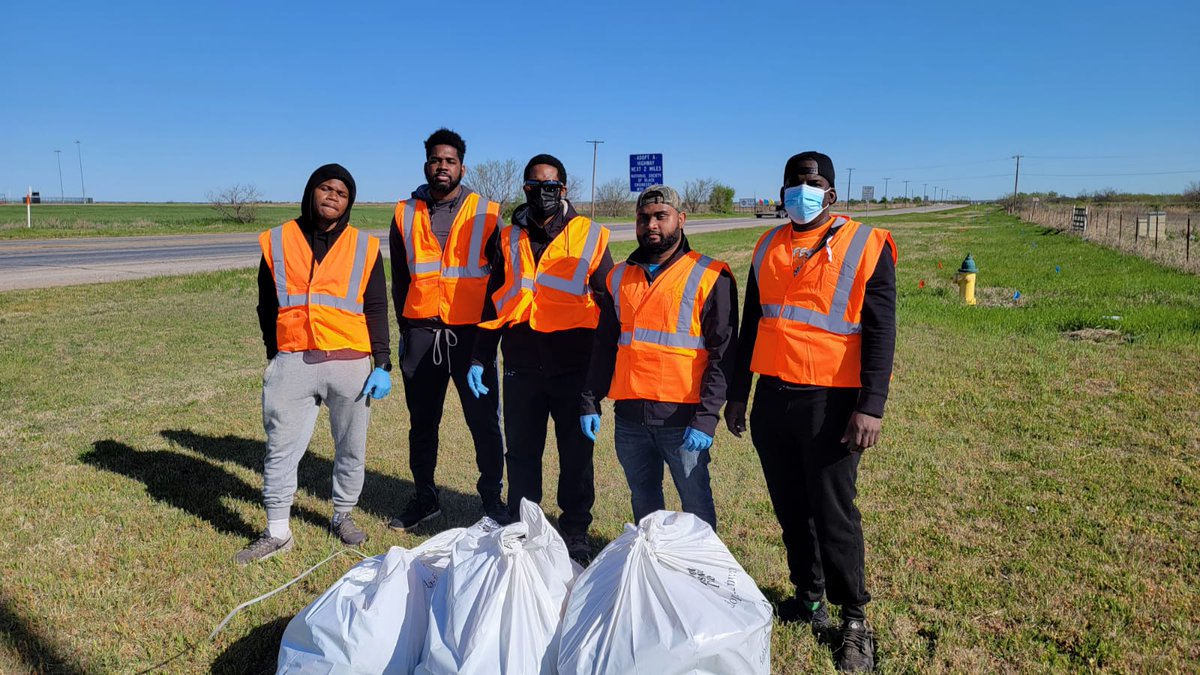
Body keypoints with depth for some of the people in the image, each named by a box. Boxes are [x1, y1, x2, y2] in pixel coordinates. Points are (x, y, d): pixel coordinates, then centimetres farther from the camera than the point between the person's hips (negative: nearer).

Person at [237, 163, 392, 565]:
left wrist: (382, 365, -1)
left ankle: (343, 517, 29)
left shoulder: (363, 247, 6)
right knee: (281, 448, 3)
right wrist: (276, 356, 12)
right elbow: (267, 307, 14)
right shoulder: (277, 242, 7)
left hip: (349, 363, 0)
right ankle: (277, 532, 16)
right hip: (292, 363, 0)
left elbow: (377, 311, 5)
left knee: (351, 448, 10)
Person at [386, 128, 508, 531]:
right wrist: (407, 325, 9)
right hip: (421, 333, 3)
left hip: (472, 332, -2)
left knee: (484, 421, 1)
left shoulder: (486, 214, 3)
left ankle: (492, 501, 15)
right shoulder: (405, 213, 10)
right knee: (422, 422, 11)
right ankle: (424, 499, 25)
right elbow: (399, 278, 15)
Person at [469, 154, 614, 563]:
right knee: (521, 451, 10)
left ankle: (575, 534, 22)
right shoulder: (509, 239, 12)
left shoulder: (591, 236, 3)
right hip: (522, 362, 3)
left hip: (574, 363, -3)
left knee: (576, 452, 6)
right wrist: (480, 358, 9)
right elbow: (494, 302, 16)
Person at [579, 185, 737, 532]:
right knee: (643, 503, 17)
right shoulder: (619, 276, 11)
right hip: (629, 415, 5)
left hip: (682, 417, -4)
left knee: (697, 505, 4)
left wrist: (706, 417, -15)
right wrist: (590, 401, 10)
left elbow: (722, 352, -8)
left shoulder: (710, 276, -4)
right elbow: (604, 344, 16)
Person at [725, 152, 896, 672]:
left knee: (833, 511, 2)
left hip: (830, 402, -5)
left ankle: (854, 618, 19)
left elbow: (880, 332, -8)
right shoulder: (768, 248, 11)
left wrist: (871, 405, -15)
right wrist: (737, 393, 15)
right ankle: (809, 596, 32)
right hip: (772, 398, 5)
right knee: (790, 506, 14)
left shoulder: (866, 246, -4)